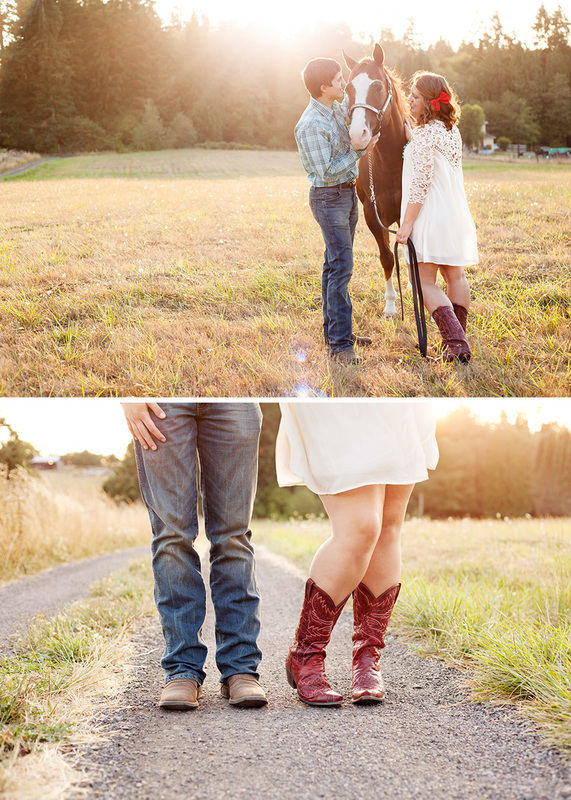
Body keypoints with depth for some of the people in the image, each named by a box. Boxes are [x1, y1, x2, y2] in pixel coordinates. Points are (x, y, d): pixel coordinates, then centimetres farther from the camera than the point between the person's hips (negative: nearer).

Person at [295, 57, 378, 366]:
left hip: (348, 193, 9)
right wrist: (360, 150, -19)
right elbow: (327, 171, -23)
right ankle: (339, 344, -11)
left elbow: (352, 102, 33)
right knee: (341, 267, -12)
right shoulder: (311, 125, -21)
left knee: (335, 265, 14)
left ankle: (334, 330, 23)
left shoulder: (338, 109, 6)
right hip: (329, 198, -9)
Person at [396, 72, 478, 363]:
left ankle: (455, 341, -15)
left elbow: (421, 182, -21)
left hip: (431, 216, -9)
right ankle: (458, 339, 21)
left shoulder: (424, 134, -17)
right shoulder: (452, 131, 9)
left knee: (427, 283, -4)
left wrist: (407, 222, -18)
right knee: (455, 276, 15)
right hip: (457, 216, 9)